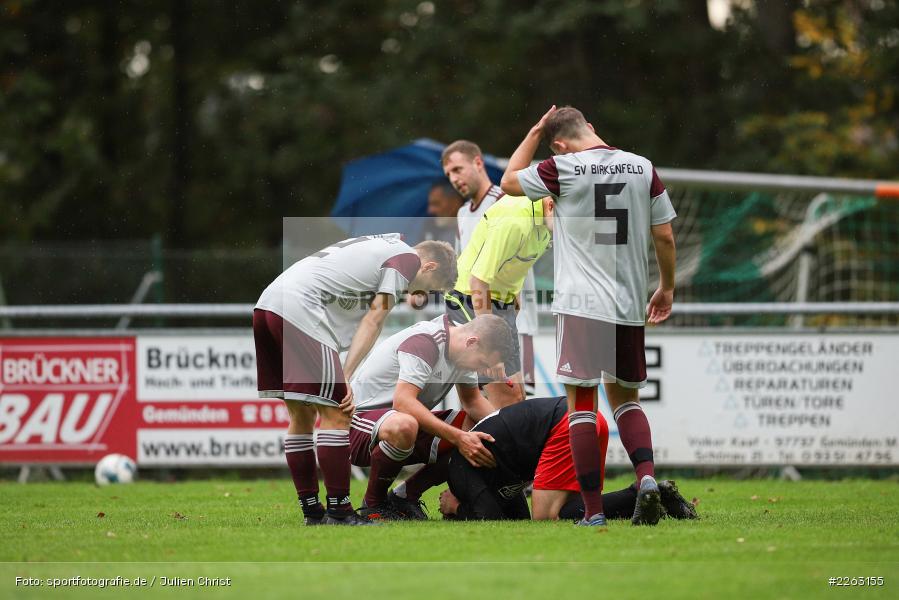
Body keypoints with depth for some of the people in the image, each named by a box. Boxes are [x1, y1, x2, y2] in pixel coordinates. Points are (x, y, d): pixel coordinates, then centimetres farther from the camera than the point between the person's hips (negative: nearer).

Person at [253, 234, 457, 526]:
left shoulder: (380, 247, 30)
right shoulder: (408, 258, 4)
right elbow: (373, 321, -2)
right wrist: (345, 378, -5)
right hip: (299, 308, -10)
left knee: (302, 415, 15)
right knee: (335, 416, -5)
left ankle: (313, 513, 18)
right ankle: (339, 514, -4)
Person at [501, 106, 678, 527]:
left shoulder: (562, 169, -7)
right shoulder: (642, 168, 4)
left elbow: (509, 182, 11)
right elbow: (664, 236, 8)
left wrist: (534, 134, 19)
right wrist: (666, 288, 20)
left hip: (580, 303, -4)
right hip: (629, 304, 4)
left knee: (581, 404, -1)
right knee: (625, 398, 18)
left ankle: (593, 511, -5)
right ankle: (647, 477, -7)